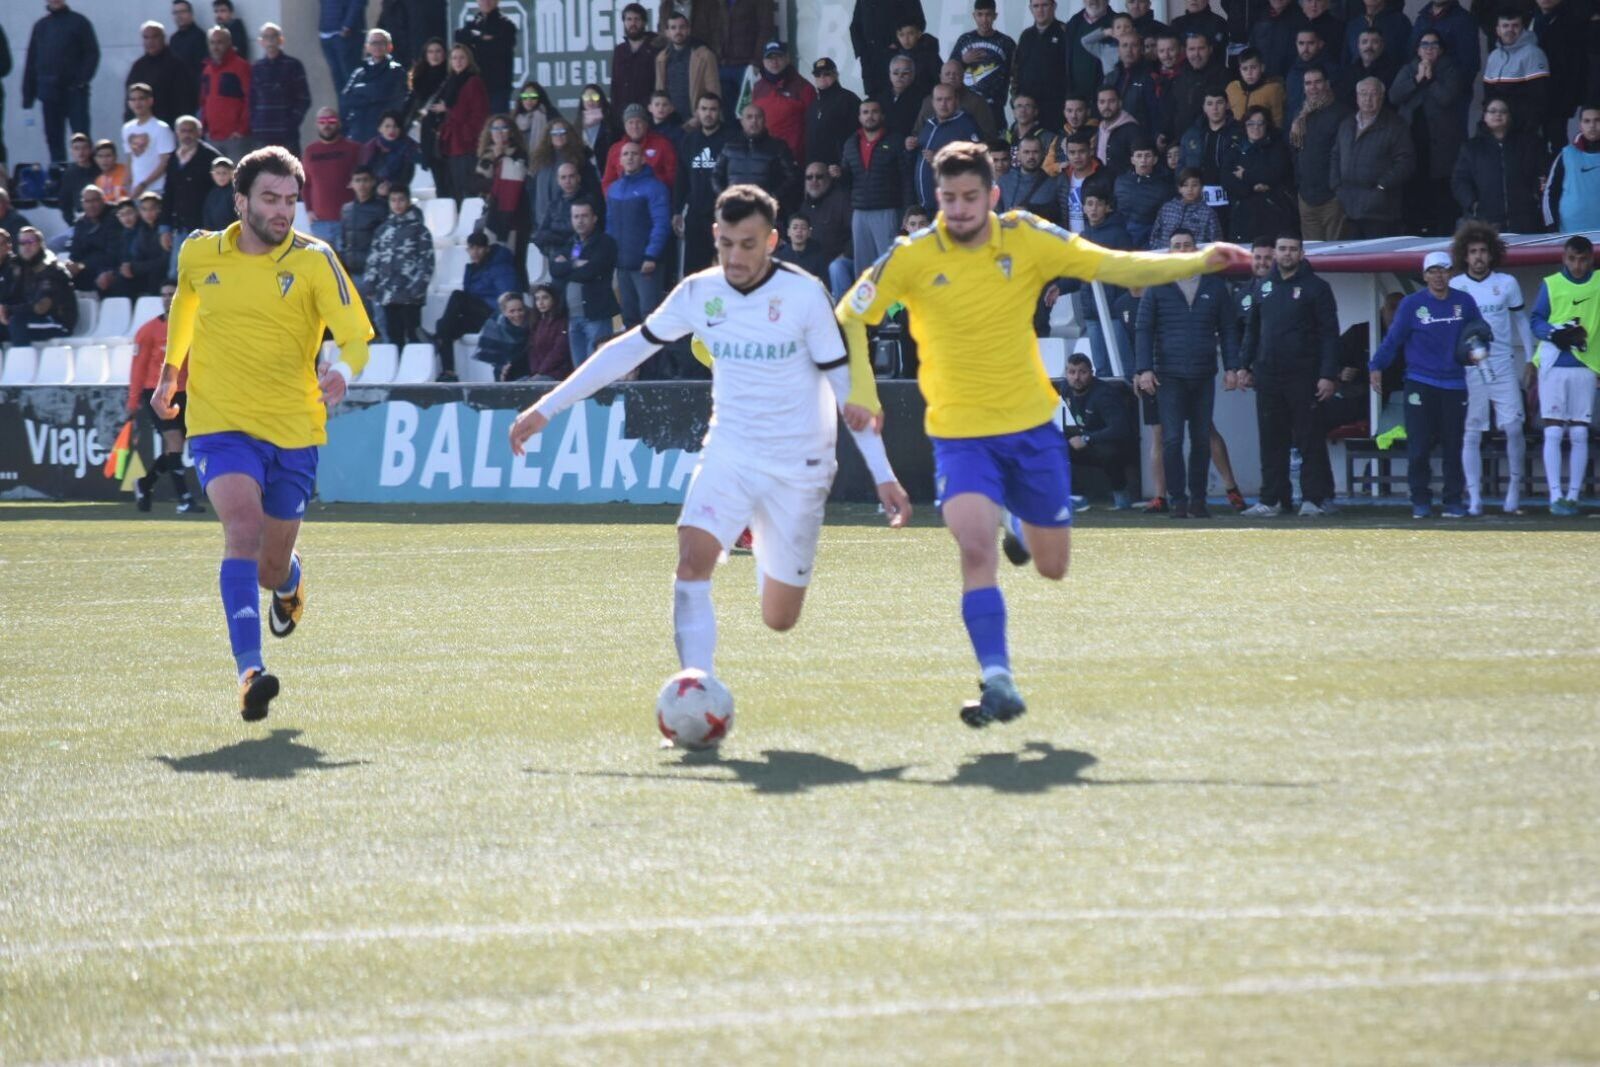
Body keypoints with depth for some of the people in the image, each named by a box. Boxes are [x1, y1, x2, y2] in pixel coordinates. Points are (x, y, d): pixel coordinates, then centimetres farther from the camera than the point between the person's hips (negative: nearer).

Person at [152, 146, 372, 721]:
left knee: (271, 568, 10)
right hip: (219, 423, 0)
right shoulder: (199, 255, 1)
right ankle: (249, 671, -35)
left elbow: (356, 337, -12)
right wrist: (171, 370, 30)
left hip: (293, 431, 0)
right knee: (243, 526, -27)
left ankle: (288, 582, 51)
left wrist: (343, 372, -33)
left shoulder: (314, 261, -6)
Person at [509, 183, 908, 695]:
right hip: (728, 455, 2)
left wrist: (883, 475, -11)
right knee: (692, 561, -25)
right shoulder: (699, 293, -3)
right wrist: (546, 408, 5)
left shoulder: (804, 295, -13)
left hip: (798, 467, -2)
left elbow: (848, 386, -8)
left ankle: (765, 547, 40)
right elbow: (629, 348, 7)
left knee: (779, 618, 5)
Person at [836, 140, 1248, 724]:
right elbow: (849, 317, 0)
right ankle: (999, 683, -24)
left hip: (1031, 425, 2)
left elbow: (1114, 266, -6)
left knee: (1051, 566, 11)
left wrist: (1198, 261, -15)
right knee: (976, 549, -25)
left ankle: (1021, 522, 47)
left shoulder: (1027, 238, -7)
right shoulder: (912, 257, -11)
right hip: (960, 434, -2)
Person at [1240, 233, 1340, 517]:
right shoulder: (1263, 287, 13)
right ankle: (1273, 499, 9)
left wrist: (1328, 375, -12)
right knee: (1272, 441, 5)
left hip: (1303, 376, -5)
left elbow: (1329, 333, -4)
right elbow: (1252, 329, 20)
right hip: (1268, 374, 5)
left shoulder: (1316, 288, -1)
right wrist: (1244, 366, 11)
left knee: (1310, 440, -2)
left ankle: (1316, 497, 1)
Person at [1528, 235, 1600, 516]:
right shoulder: (1551, 285, 4)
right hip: (1553, 364, -1)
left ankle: (1573, 495, 8)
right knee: (1553, 432, -6)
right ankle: (1556, 496, -7)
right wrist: (1555, 333, -16)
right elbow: (1535, 321, 3)